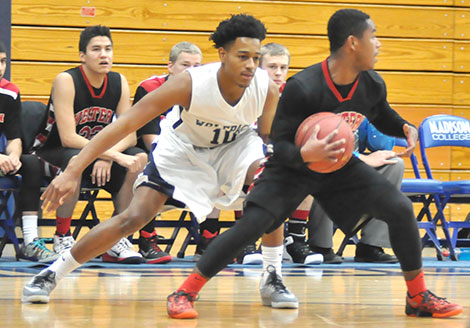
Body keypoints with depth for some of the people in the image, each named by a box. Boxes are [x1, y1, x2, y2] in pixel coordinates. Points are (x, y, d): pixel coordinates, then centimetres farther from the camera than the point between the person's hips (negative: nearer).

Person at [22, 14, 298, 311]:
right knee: (135, 216, -13)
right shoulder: (190, 84, -37)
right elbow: (126, 124, -36)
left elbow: (268, 135, -6)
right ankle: (51, 274, 1)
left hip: (236, 143, 2)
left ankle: (271, 278, -13)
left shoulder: (267, 88, -29)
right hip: (181, 148, -2)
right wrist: (73, 171, -41)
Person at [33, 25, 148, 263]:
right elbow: (68, 138, -28)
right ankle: (62, 237, -20)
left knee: (140, 159, -18)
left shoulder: (119, 83, -3)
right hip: (52, 154, -6)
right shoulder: (66, 81, -20)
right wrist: (117, 156, -34)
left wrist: (107, 156, -28)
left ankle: (116, 240, -9)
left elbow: (129, 134, -6)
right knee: (76, 159, -39)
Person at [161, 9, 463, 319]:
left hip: (341, 164, 5)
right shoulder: (302, 87, -31)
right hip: (293, 166, -5)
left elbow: (383, 118, 11)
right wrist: (305, 154, -48)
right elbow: (279, 145, -26)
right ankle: (184, 293, -11)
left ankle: (419, 297, 9)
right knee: (252, 224, -23)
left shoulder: (373, 84, -12)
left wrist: (406, 128, -11)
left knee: (401, 209, -8)